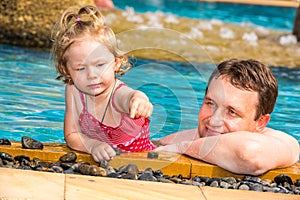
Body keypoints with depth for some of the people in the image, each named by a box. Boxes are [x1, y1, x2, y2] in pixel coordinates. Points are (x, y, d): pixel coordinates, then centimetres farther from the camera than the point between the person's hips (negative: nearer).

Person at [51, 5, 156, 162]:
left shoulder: (119, 94, -23)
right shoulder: (73, 91, -8)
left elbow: (130, 97, -48)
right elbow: (71, 135, -5)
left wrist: (139, 100, -73)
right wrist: (93, 145, -28)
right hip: (97, 161, 2)